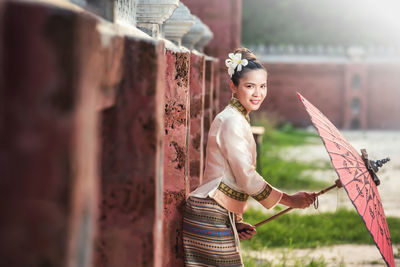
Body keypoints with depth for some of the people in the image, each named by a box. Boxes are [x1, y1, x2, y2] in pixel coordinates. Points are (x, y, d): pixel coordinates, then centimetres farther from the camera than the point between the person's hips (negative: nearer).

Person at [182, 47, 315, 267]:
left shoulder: (239, 119, 21)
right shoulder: (232, 121, -11)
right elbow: (246, 177, -16)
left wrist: (237, 221, 15)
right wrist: (289, 200, -9)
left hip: (221, 217, 10)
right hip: (210, 217, -10)